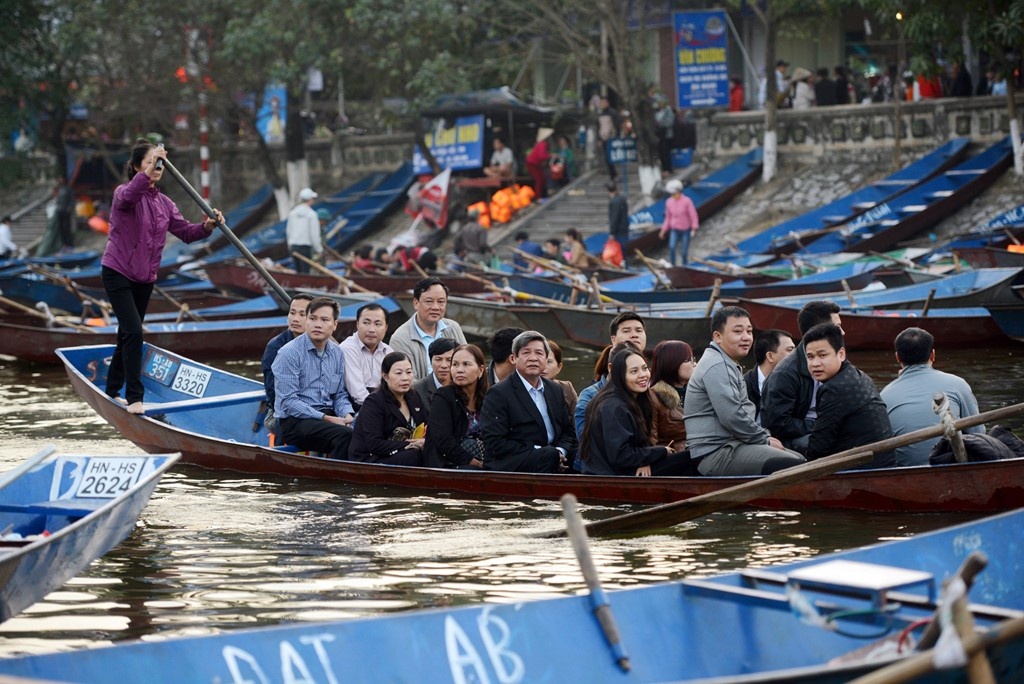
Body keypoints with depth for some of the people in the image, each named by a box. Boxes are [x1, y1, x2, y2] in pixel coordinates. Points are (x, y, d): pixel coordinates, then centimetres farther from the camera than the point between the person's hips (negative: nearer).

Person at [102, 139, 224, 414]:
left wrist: (207, 226, -17)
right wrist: (148, 173, -54)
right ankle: (134, 397, -14)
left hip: (145, 278, 7)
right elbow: (127, 197, -38)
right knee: (133, 332, -17)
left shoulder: (164, 203, 8)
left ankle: (112, 391, 31)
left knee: (128, 335, 16)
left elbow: (185, 231, 3)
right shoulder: (124, 193, -13)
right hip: (118, 274, -7)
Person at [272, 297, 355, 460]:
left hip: (328, 417, 6)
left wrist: (347, 414, -2)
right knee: (345, 435, -32)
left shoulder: (337, 353, 13)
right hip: (294, 421, -6)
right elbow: (288, 402, -11)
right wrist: (325, 419, -18)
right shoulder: (289, 353, -6)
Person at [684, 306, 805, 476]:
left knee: (799, 459, 11)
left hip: (731, 446, 11)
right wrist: (765, 440, -10)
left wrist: (765, 437, 10)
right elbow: (733, 417, -22)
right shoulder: (717, 366, -14)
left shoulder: (729, 365, 21)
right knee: (793, 466, -21)